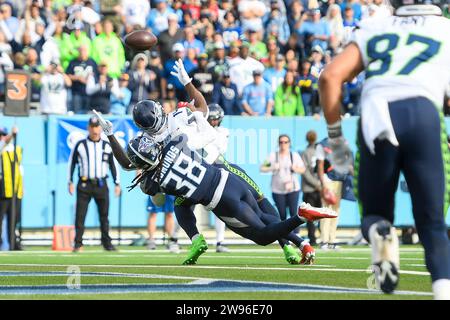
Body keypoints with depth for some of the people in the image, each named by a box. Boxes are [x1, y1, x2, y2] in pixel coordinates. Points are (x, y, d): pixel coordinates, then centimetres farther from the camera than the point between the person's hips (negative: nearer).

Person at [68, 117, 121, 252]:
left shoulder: (107, 146, 9)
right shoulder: (80, 145, 5)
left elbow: (113, 165, 12)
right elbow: (72, 163, 7)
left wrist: (117, 183, 7)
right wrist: (70, 182, 1)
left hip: (101, 185, 2)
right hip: (84, 185, -1)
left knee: (104, 215, 4)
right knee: (80, 215, -5)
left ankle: (106, 242, 11)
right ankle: (78, 244, -2)